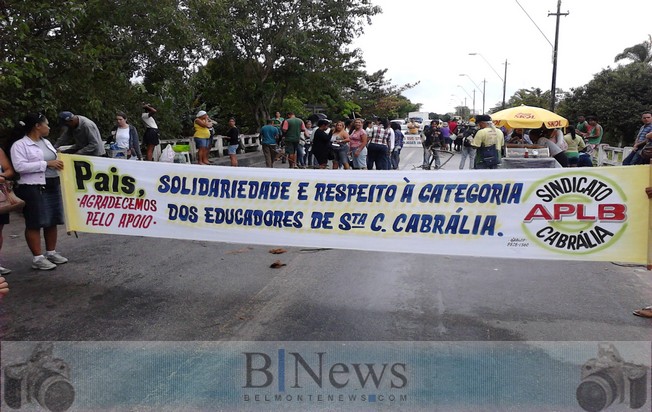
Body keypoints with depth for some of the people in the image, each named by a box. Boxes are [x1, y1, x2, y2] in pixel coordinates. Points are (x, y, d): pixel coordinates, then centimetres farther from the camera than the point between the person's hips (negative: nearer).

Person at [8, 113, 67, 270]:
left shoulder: (46, 142, 16)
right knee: (35, 223, -2)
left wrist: (60, 162, 5)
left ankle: (51, 252, 23)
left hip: (53, 186, 8)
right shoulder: (19, 144, -8)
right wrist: (47, 164, -20)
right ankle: (37, 258, 2)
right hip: (33, 188, -8)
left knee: (52, 221, 11)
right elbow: (19, 166, -19)